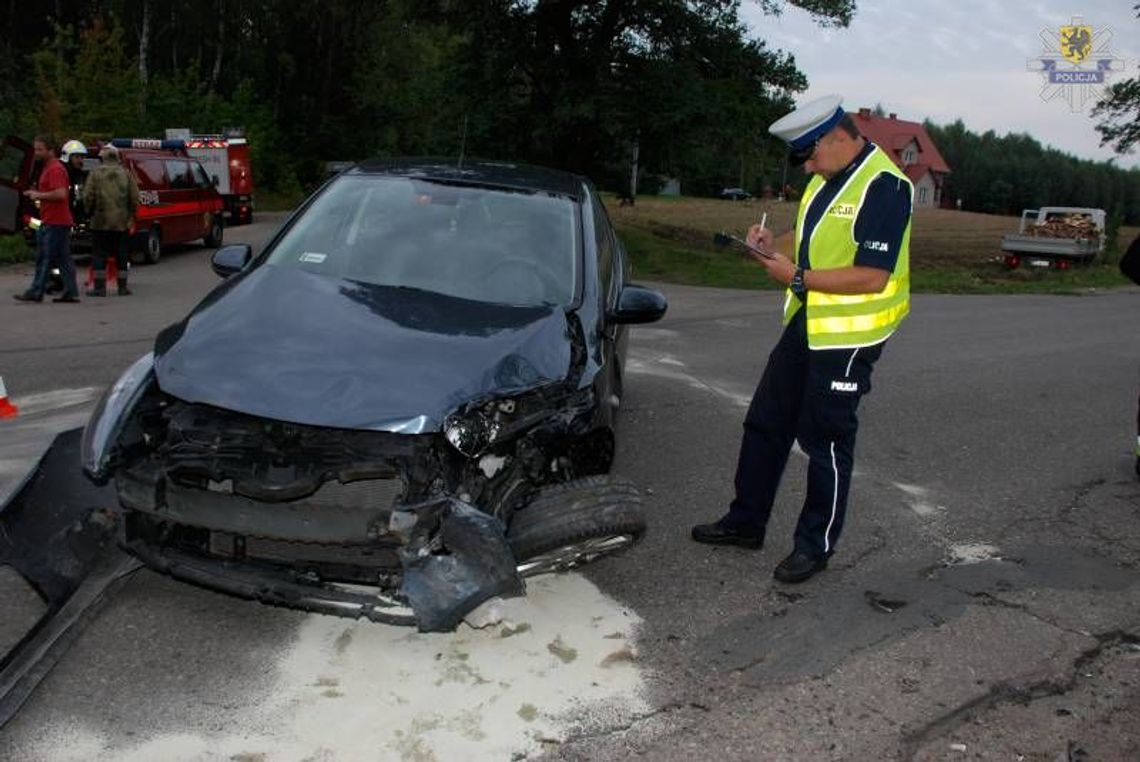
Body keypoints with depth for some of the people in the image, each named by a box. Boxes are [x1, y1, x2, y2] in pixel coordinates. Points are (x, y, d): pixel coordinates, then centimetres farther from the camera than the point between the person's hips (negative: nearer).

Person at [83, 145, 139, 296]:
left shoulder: (96, 173, -3)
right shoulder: (126, 174, 3)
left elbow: (88, 196, -5)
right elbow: (134, 198, 2)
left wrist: (89, 213, 9)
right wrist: (129, 215, 14)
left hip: (100, 221, -2)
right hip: (121, 222, 2)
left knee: (99, 254, 3)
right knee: (121, 255, 9)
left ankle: (100, 287, 1)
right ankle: (123, 287, 11)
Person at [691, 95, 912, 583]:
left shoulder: (885, 186, -19)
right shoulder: (828, 178, 9)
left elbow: (873, 277, -24)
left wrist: (796, 277, -21)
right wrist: (775, 245, 1)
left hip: (850, 335, -9)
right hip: (806, 323, 9)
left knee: (827, 441, 3)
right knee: (765, 423, 14)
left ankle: (816, 544, 19)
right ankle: (746, 522, 28)